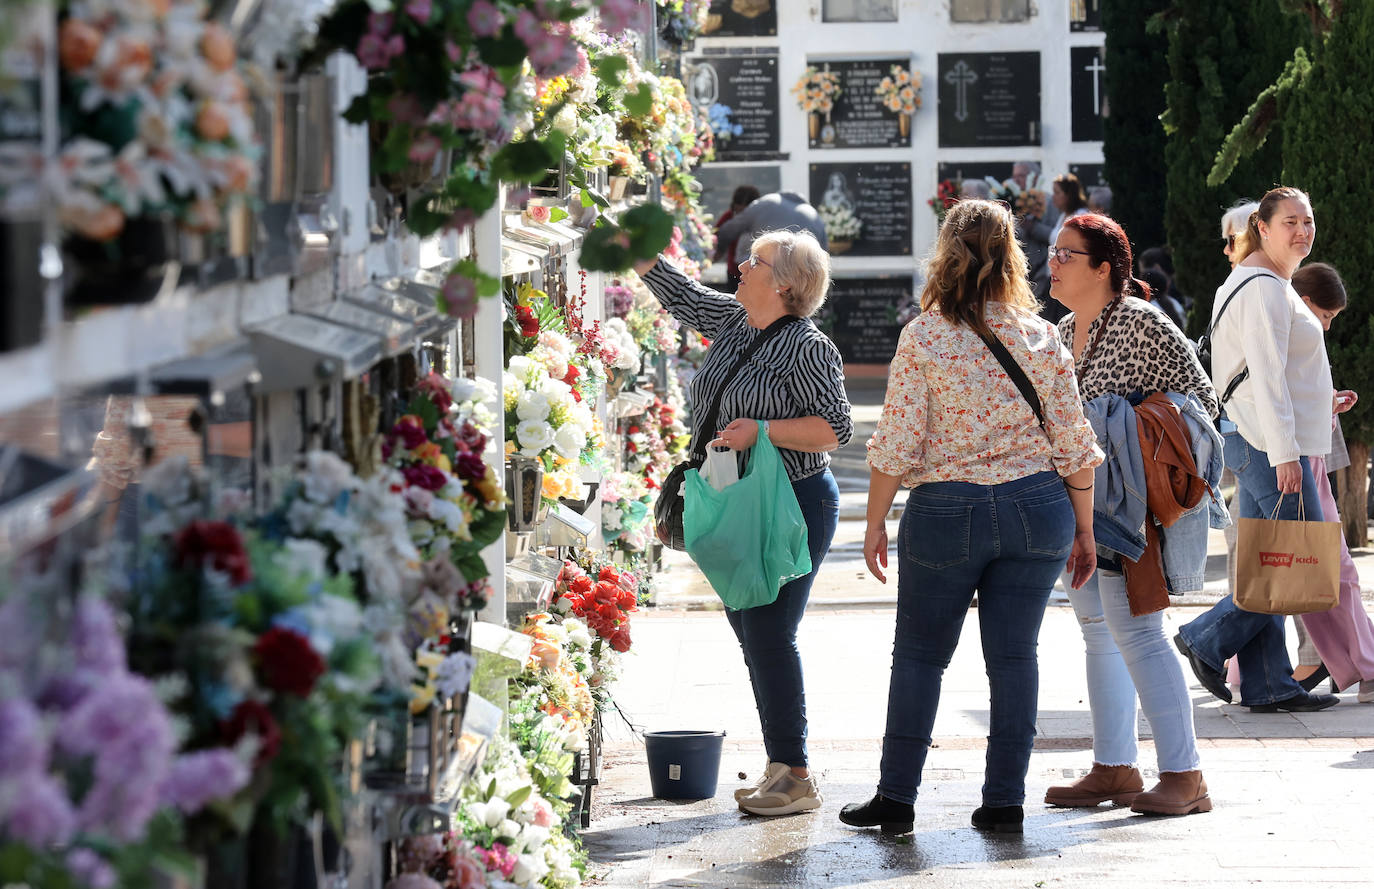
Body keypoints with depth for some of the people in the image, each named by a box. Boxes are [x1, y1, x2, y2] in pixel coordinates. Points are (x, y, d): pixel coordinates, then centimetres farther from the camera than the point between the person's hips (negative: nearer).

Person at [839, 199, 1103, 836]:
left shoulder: (923, 337, -8)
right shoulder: (1042, 338, -1)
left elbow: (897, 444, -9)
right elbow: (1073, 443, 2)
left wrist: (875, 522, 2)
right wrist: (1083, 528, 12)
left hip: (946, 512, -2)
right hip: (1035, 510, 2)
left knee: (919, 656, 10)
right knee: (1014, 656, 9)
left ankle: (897, 797, 13)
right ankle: (1004, 801, 10)